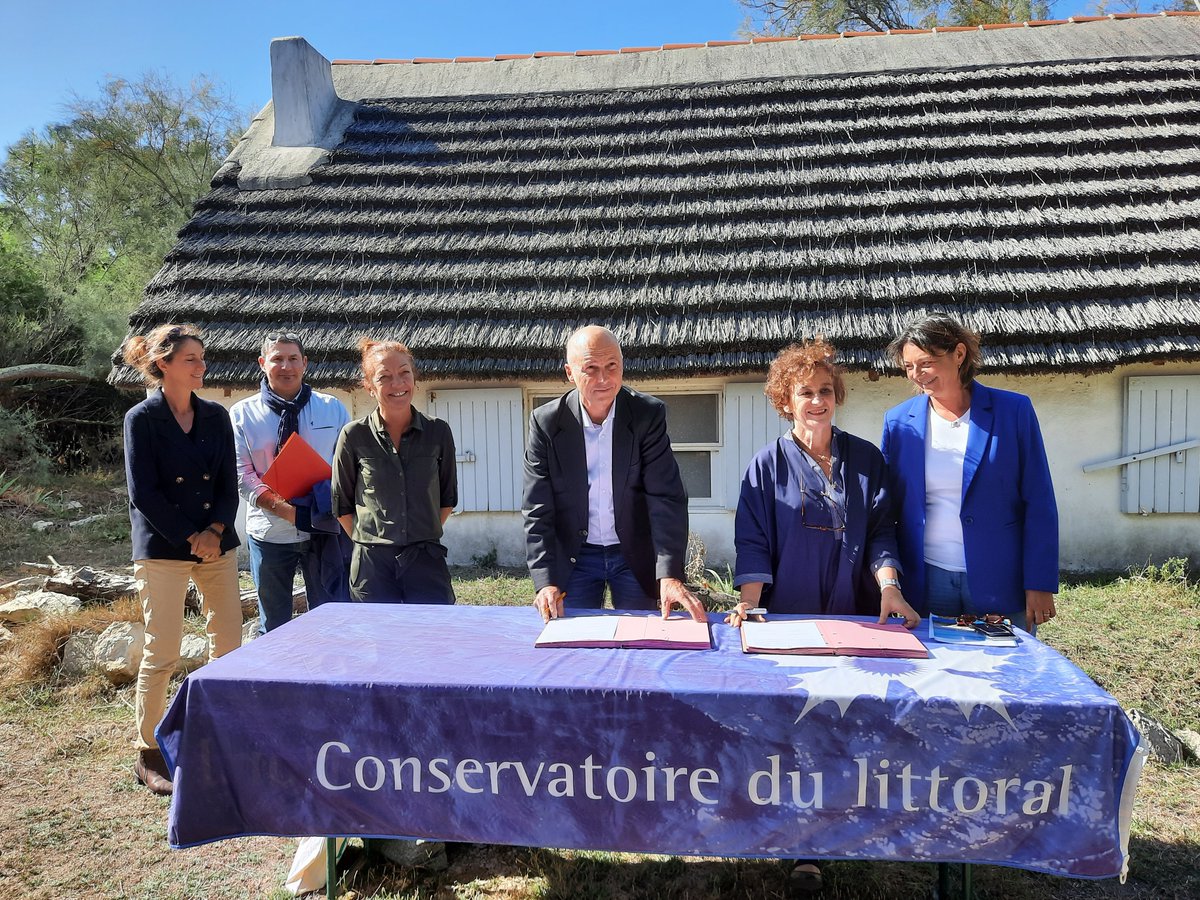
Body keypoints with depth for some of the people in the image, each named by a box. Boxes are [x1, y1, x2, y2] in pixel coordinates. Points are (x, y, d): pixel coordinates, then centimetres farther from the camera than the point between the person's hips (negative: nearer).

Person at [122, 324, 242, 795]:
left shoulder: (216, 416, 8)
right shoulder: (142, 418, -4)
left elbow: (229, 485, 6)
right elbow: (143, 493, -9)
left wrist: (216, 531, -10)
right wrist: (191, 539, -12)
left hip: (217, 543, 4)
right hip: (162, 548, -4)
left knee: (229, 643, 6)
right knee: (162, 652, -3)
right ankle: (148, 755, 12)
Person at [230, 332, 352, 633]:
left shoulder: (333, 408, 6)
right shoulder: (242, 414, 2)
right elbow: (243, 475, -5)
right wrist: (287, 510, -19)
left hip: (324, 529, 0)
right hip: (269, 532, 0)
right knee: (273, 628, 12)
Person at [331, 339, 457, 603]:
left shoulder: (438, 432, 1)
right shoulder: (354, 436, -2)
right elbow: (342, 505, 7)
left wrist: (425, 536, 7)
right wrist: (370, 541, 3)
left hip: (426, 561, 1)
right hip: (372, 565, 0)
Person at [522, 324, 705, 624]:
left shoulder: (649, 414, -12)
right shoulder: (546, 422, -11)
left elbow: (666, 498, -16)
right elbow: (537, 510, -10)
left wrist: (670, 574, -26)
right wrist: (546, 581, -20)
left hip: (635, 555, 0)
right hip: (575, 557, 0)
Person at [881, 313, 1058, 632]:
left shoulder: (1013, 411, -2)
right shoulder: (899, 420, 3)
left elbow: (1039, 504, -2)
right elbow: (887, 507, 8)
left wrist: (1039, 585, -7)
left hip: (1000, 584, -1)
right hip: (924, 583, 2)